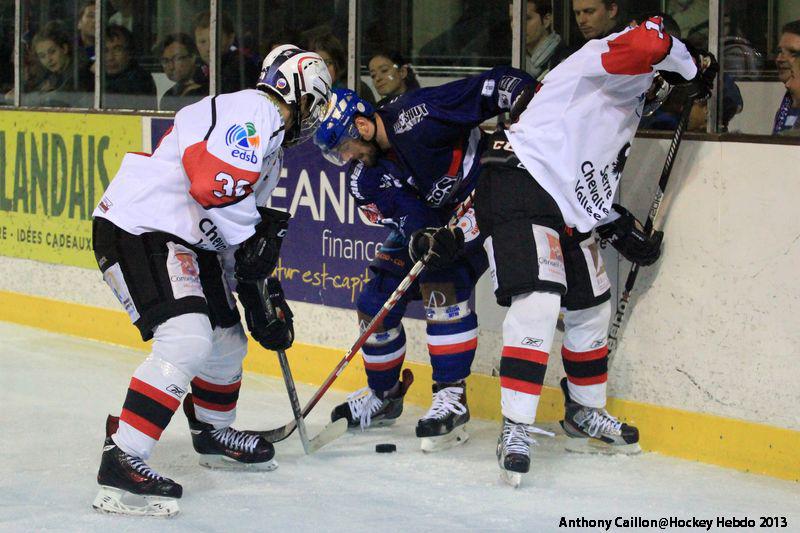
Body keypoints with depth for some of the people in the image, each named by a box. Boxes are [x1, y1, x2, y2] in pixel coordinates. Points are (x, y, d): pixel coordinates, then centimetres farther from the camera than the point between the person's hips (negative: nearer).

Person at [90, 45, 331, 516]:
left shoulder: (270, 143, 21)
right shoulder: (255, 111, -14)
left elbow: (251, 225, 25)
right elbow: (215, 178, -28)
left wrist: (262, 292, 19)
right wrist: (252, 241, -16)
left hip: (184, 239, 11)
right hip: (138, 229, -11)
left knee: (227, 341, 21)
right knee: (187, 342, -24)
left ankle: (214, 435, 46)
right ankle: (121, 463, -24)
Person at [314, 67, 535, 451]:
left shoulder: (416, 115, -27)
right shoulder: (362, 179, -9)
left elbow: (495, 87, -25)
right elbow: (406, 218, -20)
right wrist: (424, 240, -40)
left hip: (480, 200, -7)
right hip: (426, 221, 7)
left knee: (441, 285, -27)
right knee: (376, 301, 3)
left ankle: (451, 395, -20)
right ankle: (383, 396, 25)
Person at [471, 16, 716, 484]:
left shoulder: (633, 97, 22)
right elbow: (647, 43, -33)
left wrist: (619, 226, 16)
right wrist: (694, 65, -14)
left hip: (570, 207, 11)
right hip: (520, 181, -11)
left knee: (592, 306, 19)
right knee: (539, 301, -21)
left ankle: (586, 414, 37)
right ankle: (516, 429, -19)